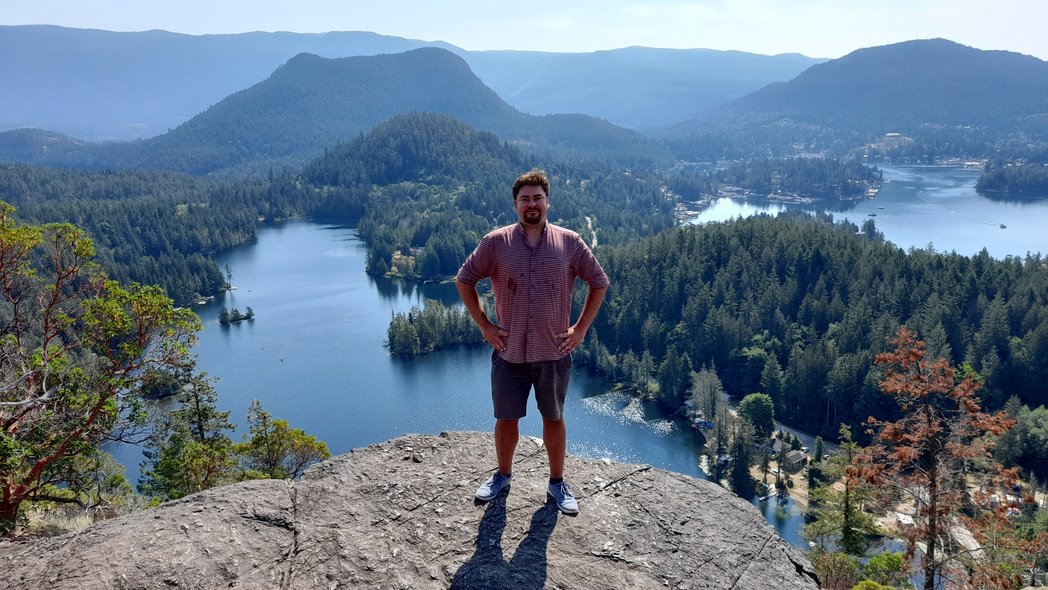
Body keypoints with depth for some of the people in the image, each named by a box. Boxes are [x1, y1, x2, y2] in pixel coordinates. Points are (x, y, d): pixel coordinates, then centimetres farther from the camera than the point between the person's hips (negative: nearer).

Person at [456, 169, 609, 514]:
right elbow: (464, 280, 5)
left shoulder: (569, 242, -3)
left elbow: (599, 282, 7)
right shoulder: (496, 243, -4)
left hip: (554, 353, 0)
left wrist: (581, 328, 1)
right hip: (509, 353, 0)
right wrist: (484, 325, -1)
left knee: (554, 419, 14)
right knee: (506, 420, 13)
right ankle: (503, 475, 36)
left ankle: (557, 483, 31)